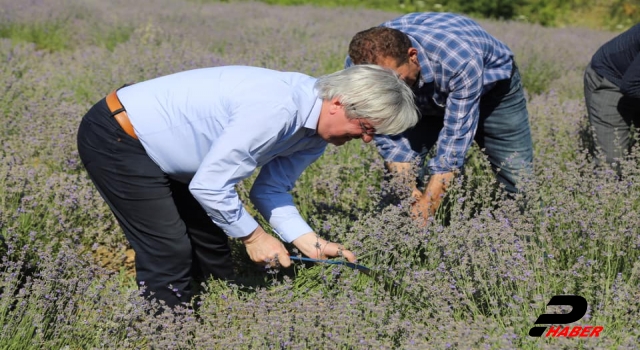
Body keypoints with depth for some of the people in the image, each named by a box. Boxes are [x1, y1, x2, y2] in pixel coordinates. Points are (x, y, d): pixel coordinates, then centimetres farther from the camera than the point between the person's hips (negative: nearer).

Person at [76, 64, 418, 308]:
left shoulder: (314, 133, -3)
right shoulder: (275, 109, -33)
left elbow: (270, 189, 3)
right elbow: (209, 185, -29)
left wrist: (310, 242, -10)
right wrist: (253, 235, -15)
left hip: (158, 150, 10)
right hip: (117, 138, -9)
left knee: (212, 247, 13)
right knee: (170, 255, -11)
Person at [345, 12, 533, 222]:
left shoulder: (460, 60, -43)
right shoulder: (358, 63, -31)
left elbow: (455, 137, -39)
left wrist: (423, 212, -41)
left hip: (492, 86, -3)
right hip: (421, 97, 3)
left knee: (518, 181, -8)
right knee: (398, 177, -11)